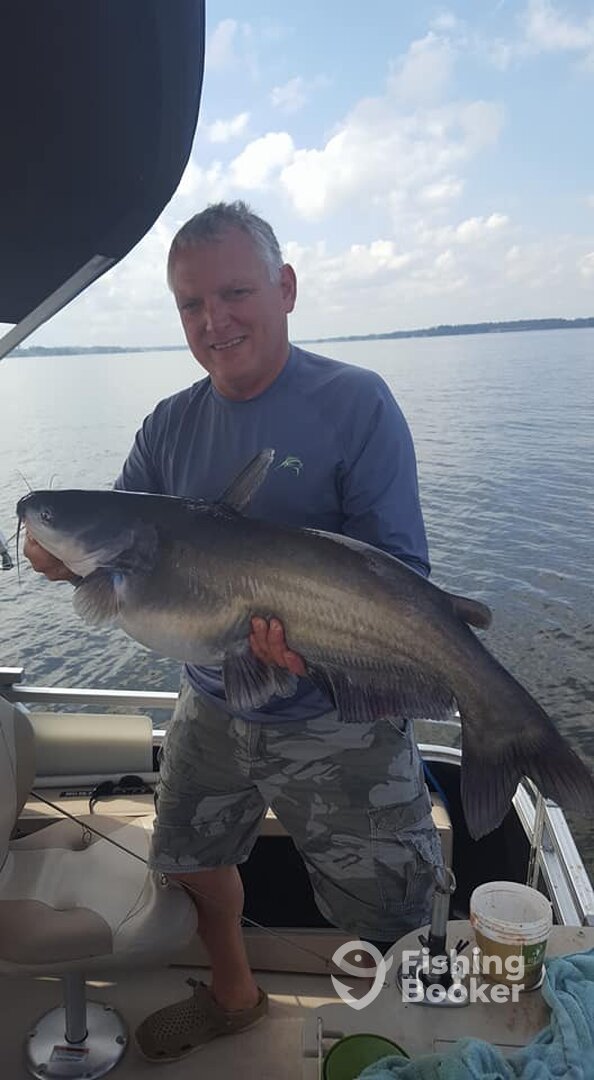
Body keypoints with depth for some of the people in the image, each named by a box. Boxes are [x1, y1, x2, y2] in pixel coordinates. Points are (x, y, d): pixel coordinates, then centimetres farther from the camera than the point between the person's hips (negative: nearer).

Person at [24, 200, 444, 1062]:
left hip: (340, 720, -5)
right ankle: (233, 996, 55)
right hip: (211, 707, 5)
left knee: (388, 929, 10)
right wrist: (68, 557, -21)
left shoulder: (354, 402, -15)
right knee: (197, 861, 24)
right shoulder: (170, 426, 1)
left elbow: (402, 570, -19)